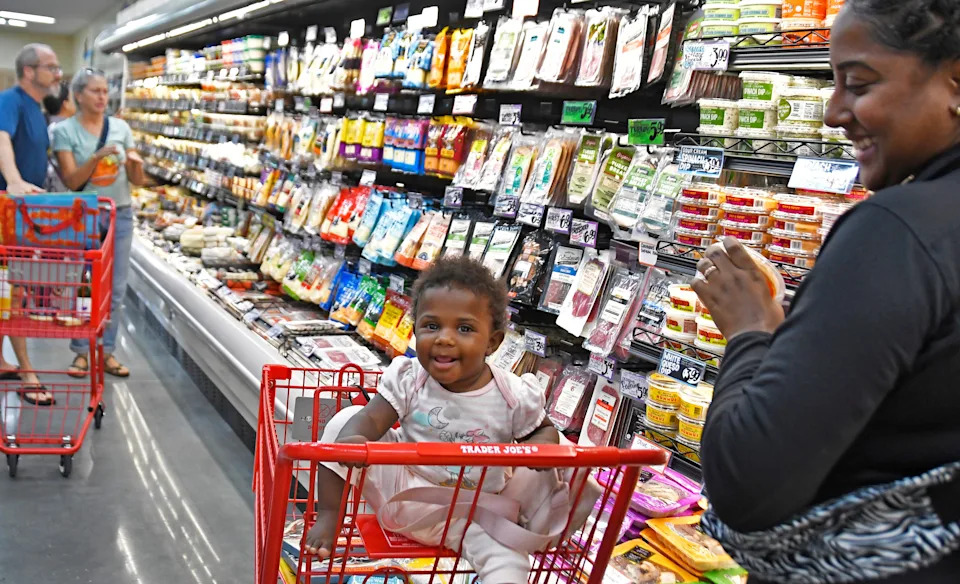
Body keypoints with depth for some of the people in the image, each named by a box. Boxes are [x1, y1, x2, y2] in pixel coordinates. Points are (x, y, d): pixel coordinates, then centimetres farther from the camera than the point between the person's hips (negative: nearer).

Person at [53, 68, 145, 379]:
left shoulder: (120, 127, 4)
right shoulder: (65, 130, -4)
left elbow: (138, 180, 4)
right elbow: (71, 181, -12)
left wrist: (136, 164, -18)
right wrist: (97, 158, -25)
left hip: (119, 215, 3)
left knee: (115, 289, 5)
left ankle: (107, 351, 16)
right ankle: (81, 352, 14)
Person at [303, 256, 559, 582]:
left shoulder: (513, 396, -14)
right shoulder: (408, 380, -12)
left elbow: (543, 429, 4)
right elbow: (371, 419, -20)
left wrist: (542, 446, -22)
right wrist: (350, 440, -45)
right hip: (401, 487, 2)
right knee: (345, 422, -15)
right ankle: (328, 515, -7)